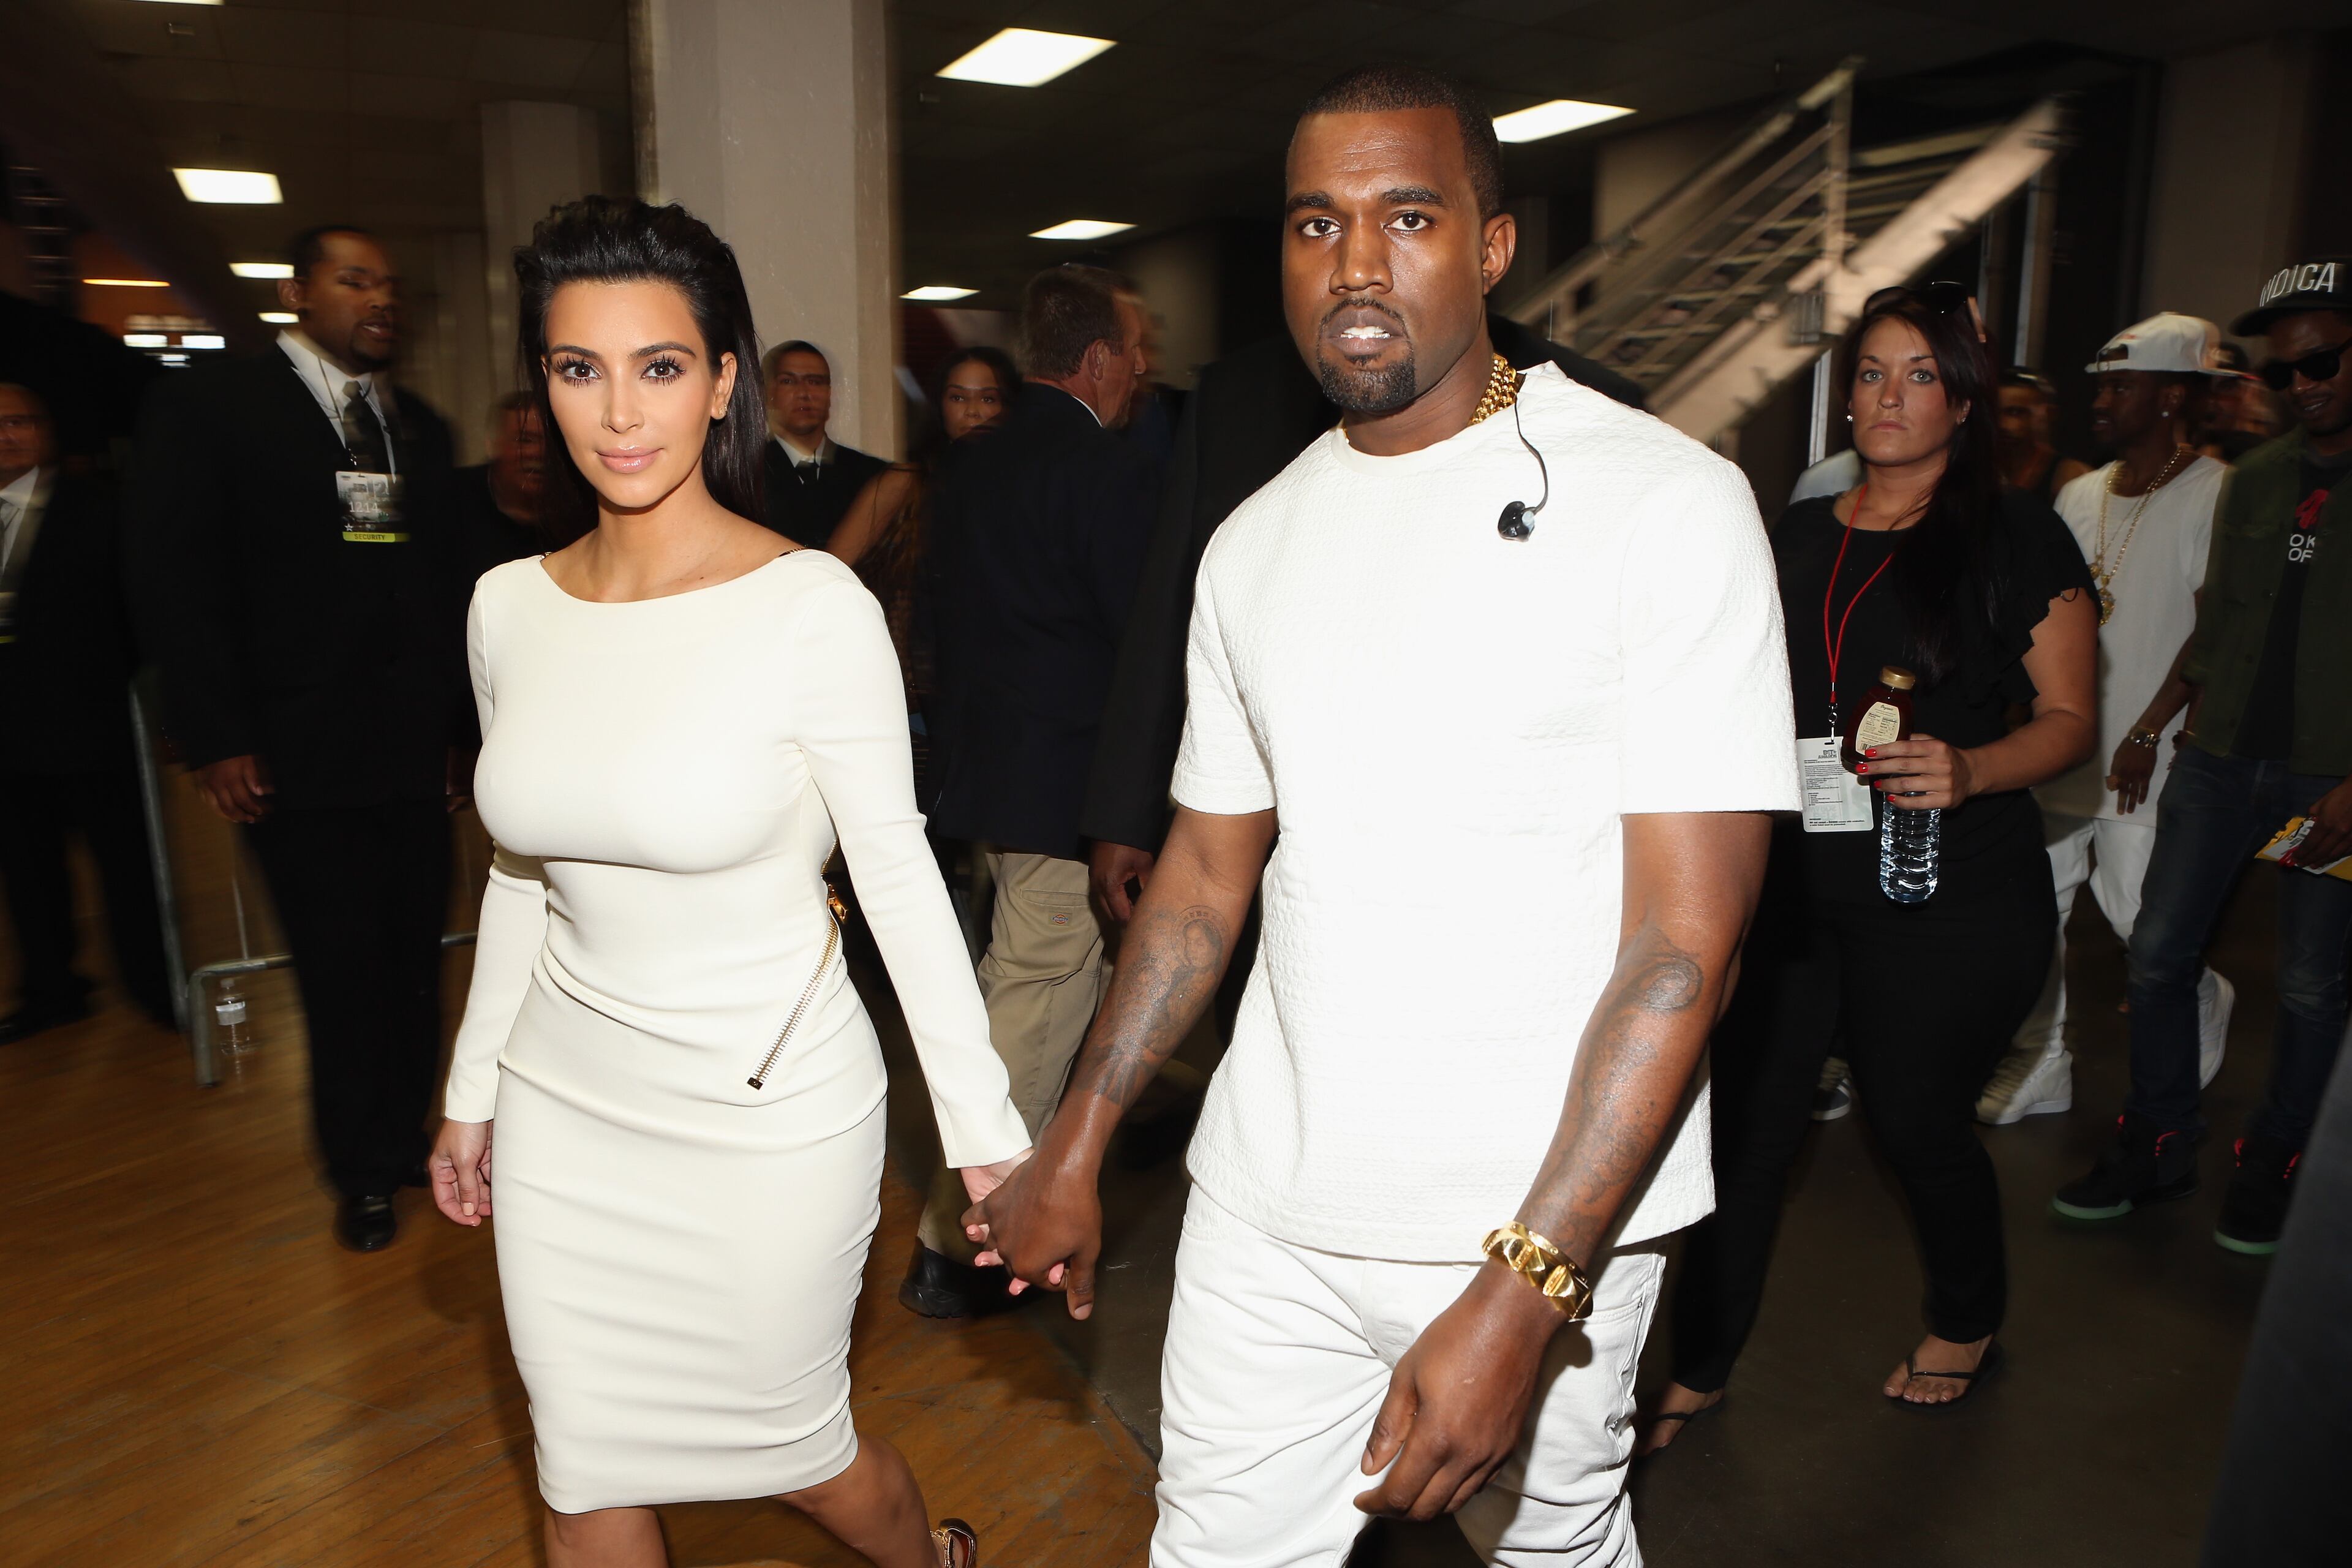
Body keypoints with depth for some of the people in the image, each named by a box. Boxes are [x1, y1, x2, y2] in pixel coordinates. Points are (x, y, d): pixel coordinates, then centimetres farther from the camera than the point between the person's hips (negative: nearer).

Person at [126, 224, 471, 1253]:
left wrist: (459, 723, 10)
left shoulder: (420, 427, 14)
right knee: (340, 974, 6)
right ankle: (361, 1171, 23)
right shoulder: (208, 406, 1)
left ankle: (405, 1138, 27)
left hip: (417, 749, 4)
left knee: (415, 960, 8)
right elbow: (174, 579, -4)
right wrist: (216, 739, -10)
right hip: (297, 761, -3)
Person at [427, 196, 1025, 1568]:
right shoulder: (510, 607, -2)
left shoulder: (812, 607, -18)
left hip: (770, 1110, -5)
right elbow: (523, 870, 9)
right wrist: (472, 1091, 15)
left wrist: (986, 1128, -12)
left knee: (791, 1445, 16)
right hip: (566, 1106, 5)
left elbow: (901, 878, -14)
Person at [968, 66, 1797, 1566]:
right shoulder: (1254, 544, 5)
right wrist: (1078, 1144, 10)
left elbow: (1689, 942, -15)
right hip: (1265, 1210, 4)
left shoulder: (1666, 501, -11)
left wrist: (1526, 1288, -20)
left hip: (1542, 1221, -3)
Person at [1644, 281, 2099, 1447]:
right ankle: (1699, 1371, 18)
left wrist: (1967, 769, -21)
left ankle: (1968, 1324, 40)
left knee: (1916, 1120, 8)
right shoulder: (1796, 539, 11)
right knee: (1747, 1123, 3)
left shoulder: (2016, 536, -1)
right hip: (1794, 884, 4)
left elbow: (2070, 719, -3)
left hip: (1954, 899, -3)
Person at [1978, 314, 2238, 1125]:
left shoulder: (2215, 493, -7)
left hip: (2146, 758, -6)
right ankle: (2040, 1068, 17)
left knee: (2145, 921, -2)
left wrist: (2148, 731, -16)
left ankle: (2204, 1006, 31)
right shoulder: (2080, 494, 13)